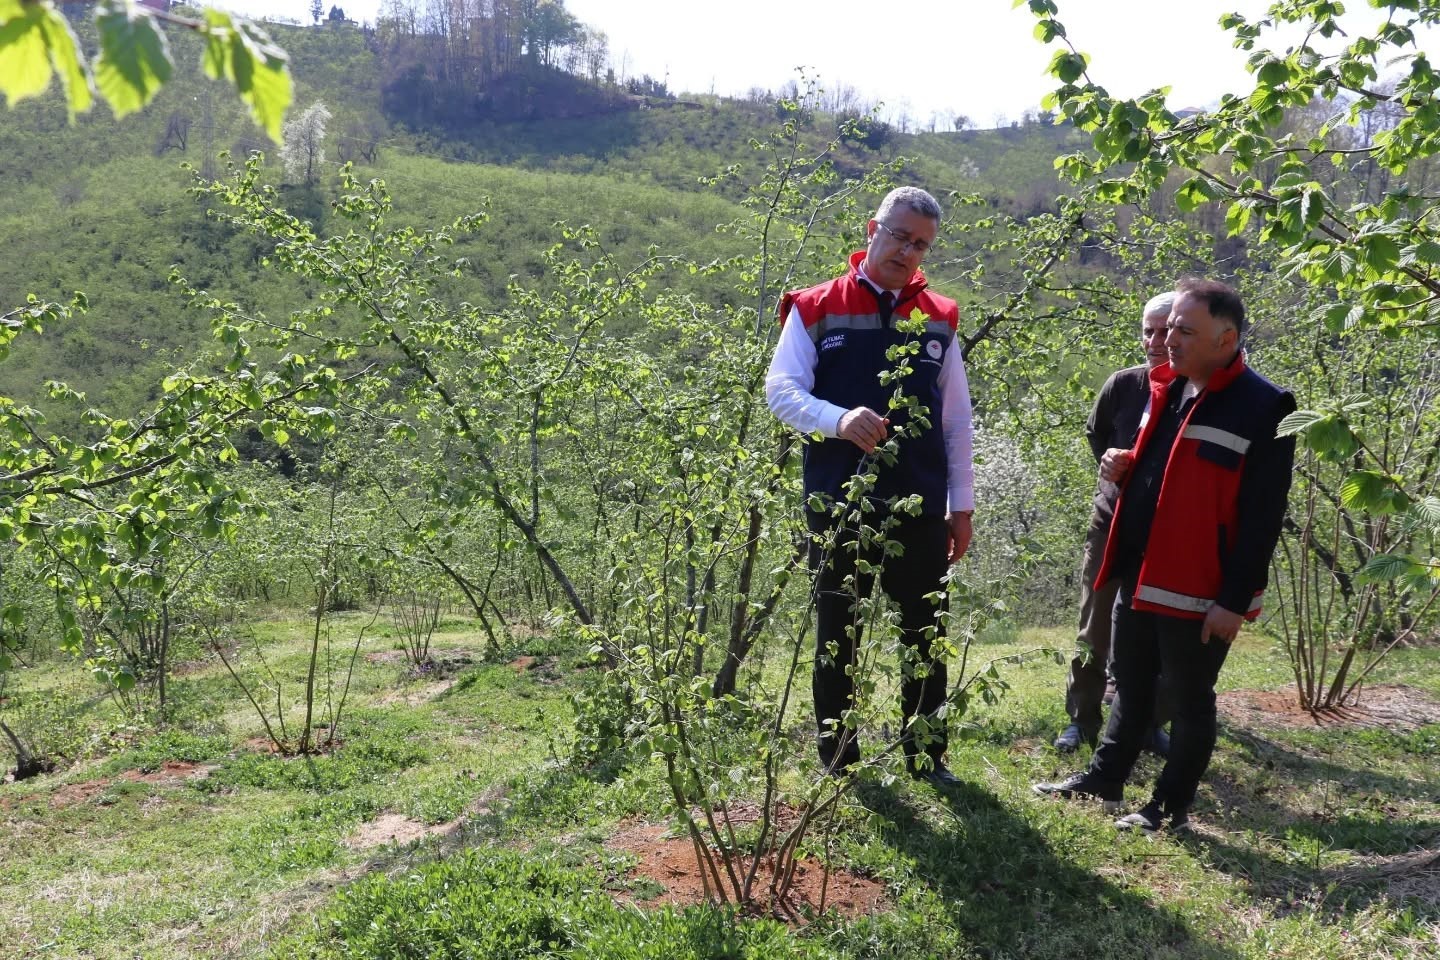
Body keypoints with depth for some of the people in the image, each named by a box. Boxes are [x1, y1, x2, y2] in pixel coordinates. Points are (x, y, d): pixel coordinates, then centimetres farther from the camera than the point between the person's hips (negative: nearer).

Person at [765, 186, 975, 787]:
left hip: (920, 506, 3)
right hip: (837, 503, -2)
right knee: (837, 635, 9)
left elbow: (956, 420, 12)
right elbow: (781, 389, -8)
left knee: (926, 635, 8)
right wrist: (840, 420, -27)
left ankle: (927, 756, 23)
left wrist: (962, 504, 9)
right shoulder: (815, 309, 0)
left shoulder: (939, 318, 9)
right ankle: (837, 759, 22)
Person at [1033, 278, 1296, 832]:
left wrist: (1236, 599, -18)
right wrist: (1125, 466, 1)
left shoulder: (1263, 408, -14)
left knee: (1190, 701, 8)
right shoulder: (1164, 388, 10)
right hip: (1138, 579, 7)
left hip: (1198, 592, -7)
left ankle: (1171, 807, 21)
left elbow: (1263, 516, -16)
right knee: (1130, 688, 20)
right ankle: (1105, 779, 34)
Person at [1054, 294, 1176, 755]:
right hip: (1113, 521, 1)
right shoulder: (1124, 384, -6)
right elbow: (1096, 433, 12)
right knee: (1094, 631, 6)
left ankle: (1152, 725, 23)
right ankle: (1082, 722, 17)